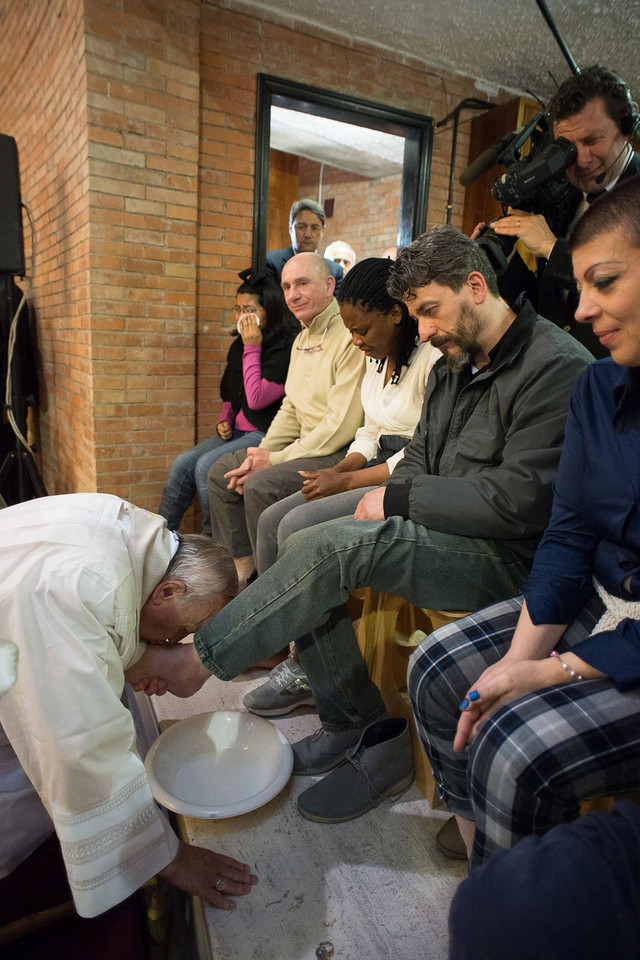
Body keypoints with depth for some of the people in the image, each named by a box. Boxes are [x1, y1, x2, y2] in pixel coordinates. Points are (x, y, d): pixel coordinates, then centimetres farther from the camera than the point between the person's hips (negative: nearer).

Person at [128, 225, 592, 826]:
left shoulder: (558, 368, -14)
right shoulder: (453, 365, 13)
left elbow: (520, 500, -21)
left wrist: (398, 499, -16)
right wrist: (389, 499, -5)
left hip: (507, 556, -9)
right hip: (442, 527, 9)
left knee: (329, 548, -28)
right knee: (293, 528, -7)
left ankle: (194, 659, -7)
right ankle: (363, 732, -2)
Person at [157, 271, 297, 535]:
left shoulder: (287, 348, -14)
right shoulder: (238, 345, 12)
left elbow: (257, 399, -21)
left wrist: (252, 348, -15)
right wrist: (225, 420, 5)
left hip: (266, 434, -8)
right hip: (238, 431, 8)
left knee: (207, 465, -23)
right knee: (183, 463, -5)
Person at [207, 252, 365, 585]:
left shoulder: (350, 337, -16)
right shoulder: (302, 339, 16)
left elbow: (343, 424, -22)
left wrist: (277, 459, -16)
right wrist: (262, 452, 2)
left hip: (341, 453, -10)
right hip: (305, 444, 10)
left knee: (262, 484, -27)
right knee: (222, 471, 7)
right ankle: (240, 570, 12)